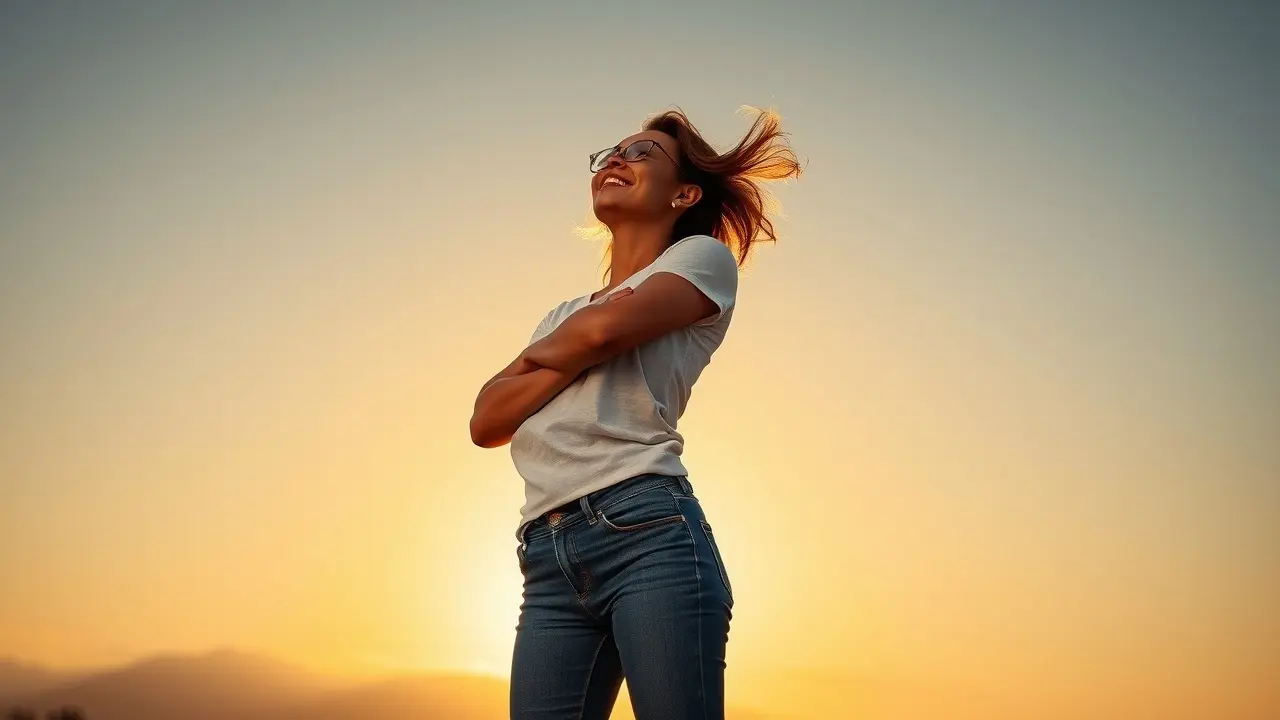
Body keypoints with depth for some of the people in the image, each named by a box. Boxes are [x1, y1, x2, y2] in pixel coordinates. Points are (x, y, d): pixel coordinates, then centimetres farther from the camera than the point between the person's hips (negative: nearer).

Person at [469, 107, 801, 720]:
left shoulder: (703, 256, 12)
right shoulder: (560, 318, 30)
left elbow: (605, 328, -8)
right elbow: (487, 422, 15)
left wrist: (543, 353, 14)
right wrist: (576, 358, 1)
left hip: (649, 535, -6)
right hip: (549, 561, 6)